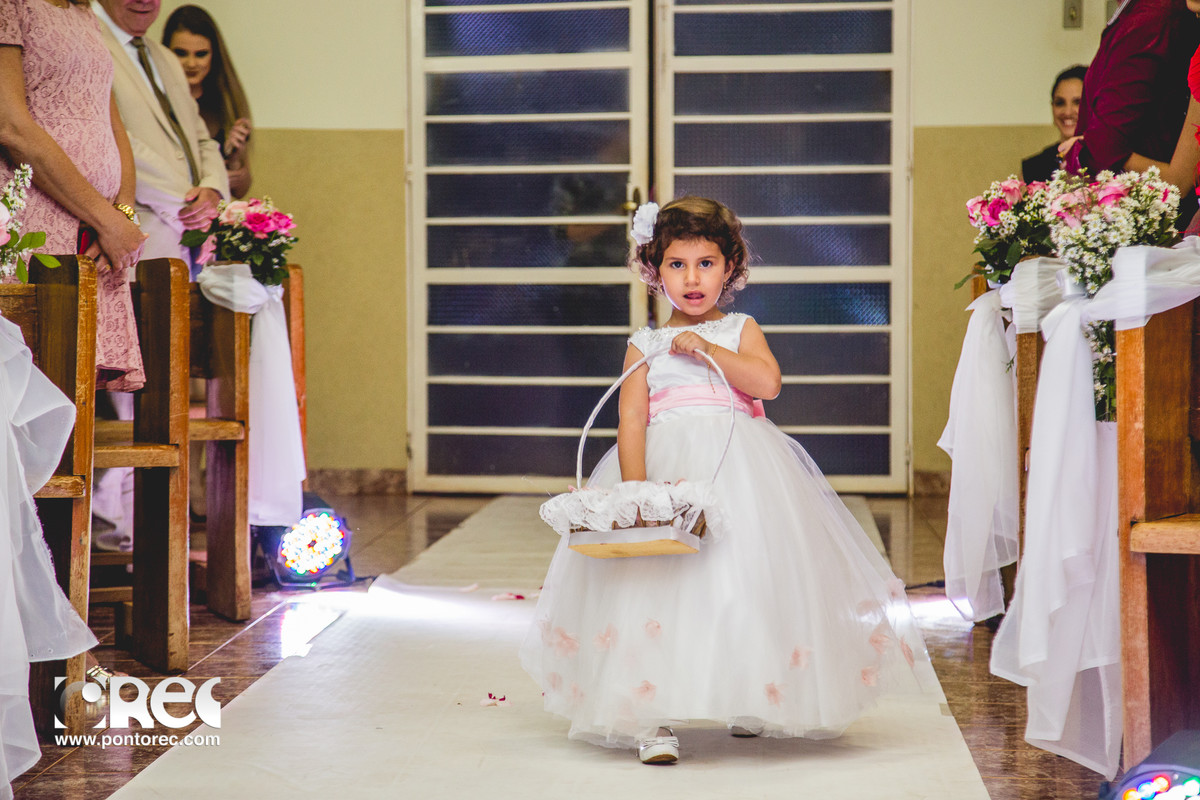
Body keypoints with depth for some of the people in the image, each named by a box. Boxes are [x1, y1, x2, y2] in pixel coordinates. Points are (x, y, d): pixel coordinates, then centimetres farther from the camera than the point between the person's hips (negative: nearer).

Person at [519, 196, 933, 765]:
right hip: (666, 465, -1)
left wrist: (707, 349, -8)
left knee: (745, 579, -3)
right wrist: (635, 486, -15)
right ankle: (653, 717, -13)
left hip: (739, 465, 1)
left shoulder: (740, 330, 14)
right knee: (656, 583, -14)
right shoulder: (645, 346, 12)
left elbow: (767, 382, -5)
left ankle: (747, 701, 18)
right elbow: (631, 419, 1)